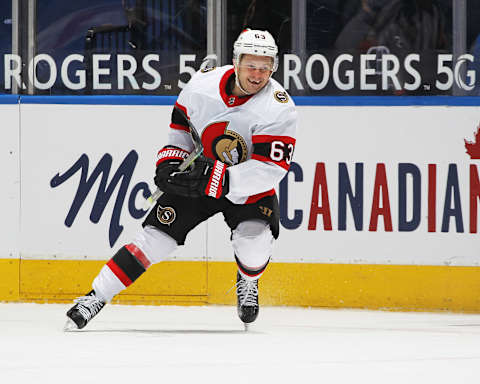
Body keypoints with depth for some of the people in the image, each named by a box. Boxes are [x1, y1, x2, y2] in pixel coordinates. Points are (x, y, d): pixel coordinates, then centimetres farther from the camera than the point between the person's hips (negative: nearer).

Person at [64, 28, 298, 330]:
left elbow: (271, 170, -30)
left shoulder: (279, 107, -25)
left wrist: (214, 177, -36)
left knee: (254, 241, -26)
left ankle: (248, 282, 10)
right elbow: (182, 123, 8)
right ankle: (96, 297, 0)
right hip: (197, 177, 2)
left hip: (250, 190, -2)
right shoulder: (203, 84, -13)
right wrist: (171, 161, -6)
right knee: (155, 238, -8)